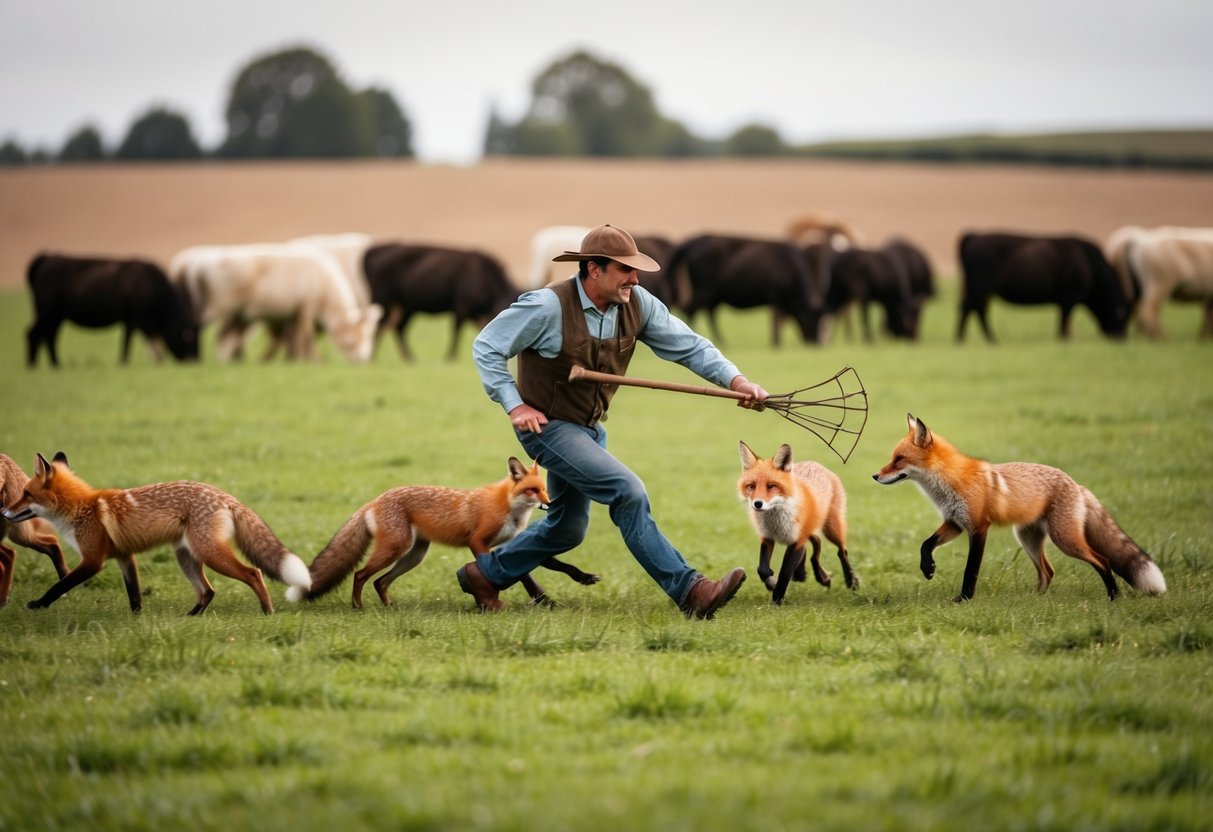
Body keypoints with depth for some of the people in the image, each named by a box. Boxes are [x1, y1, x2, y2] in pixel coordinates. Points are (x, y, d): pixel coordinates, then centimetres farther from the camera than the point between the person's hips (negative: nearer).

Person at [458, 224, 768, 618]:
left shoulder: (637, 305, -7)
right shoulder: (548, 306, -23)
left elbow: (687, 345, -6)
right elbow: (486, 347, -15)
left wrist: (735, 379, -21)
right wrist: (514, 405, -20)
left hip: (590, 429, 8)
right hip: (547, 425, -8)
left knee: (567, 528, 21)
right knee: (627, 491, -22)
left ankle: (484, 573, 40)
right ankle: (688, 591, -22)